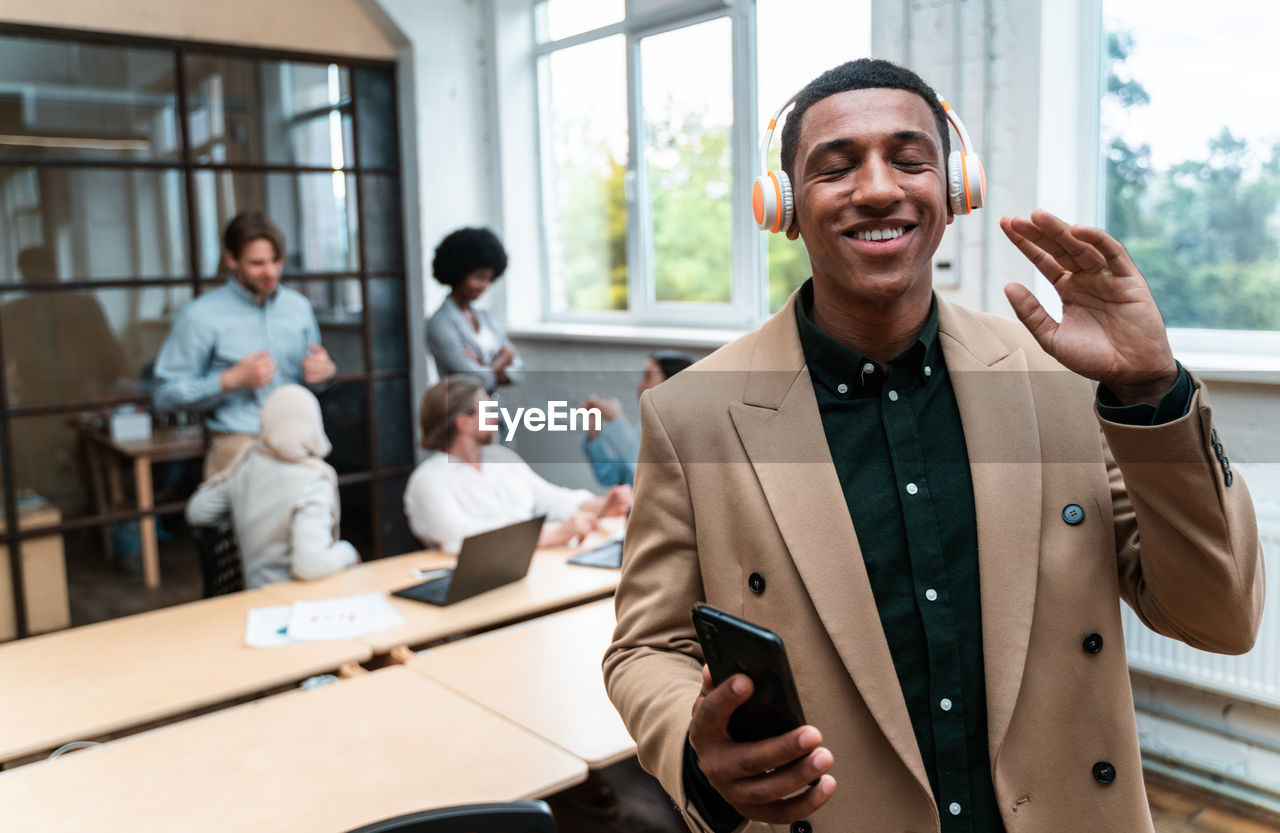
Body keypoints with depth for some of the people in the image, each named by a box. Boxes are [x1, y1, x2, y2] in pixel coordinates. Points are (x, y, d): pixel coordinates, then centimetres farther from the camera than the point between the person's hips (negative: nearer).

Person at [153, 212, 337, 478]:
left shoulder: (299, 307, 12)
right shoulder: (201, 316, -2)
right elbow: (166, 394, -3)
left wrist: (325, 372, 0)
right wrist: (232, 380, -14)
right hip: (237, 450, -3)